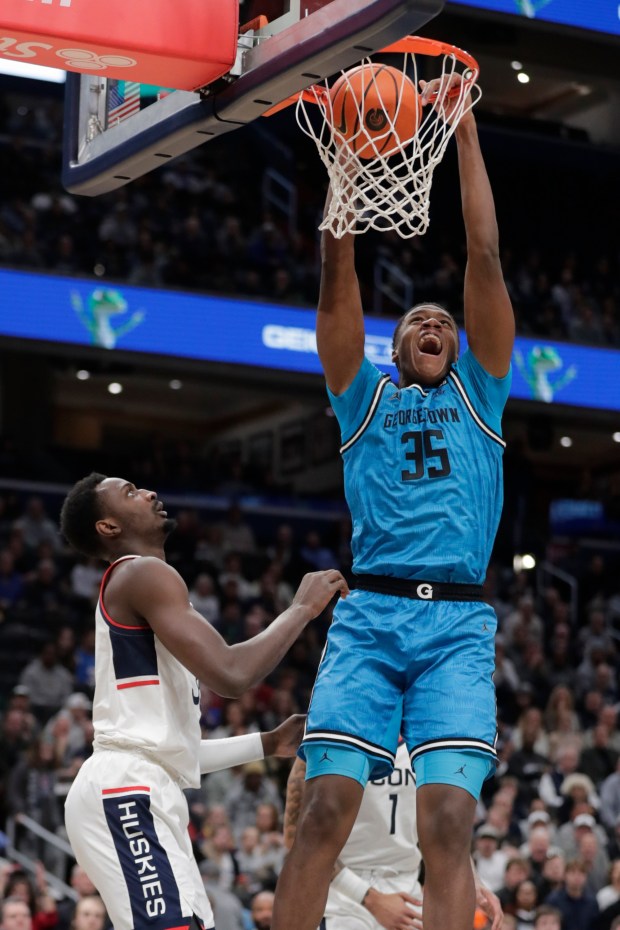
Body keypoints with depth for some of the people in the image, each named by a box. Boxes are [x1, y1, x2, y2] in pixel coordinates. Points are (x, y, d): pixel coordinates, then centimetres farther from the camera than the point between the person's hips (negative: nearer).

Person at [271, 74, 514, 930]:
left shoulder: (477, 394, 21)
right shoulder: (365, 396, 20)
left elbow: (484, 258, 13)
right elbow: (339, 272, 10)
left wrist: (465, 135, 11)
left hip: (459, 622, 0)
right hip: (369, 613, 0)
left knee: (448, 821, -13)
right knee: (327, 807, -12)